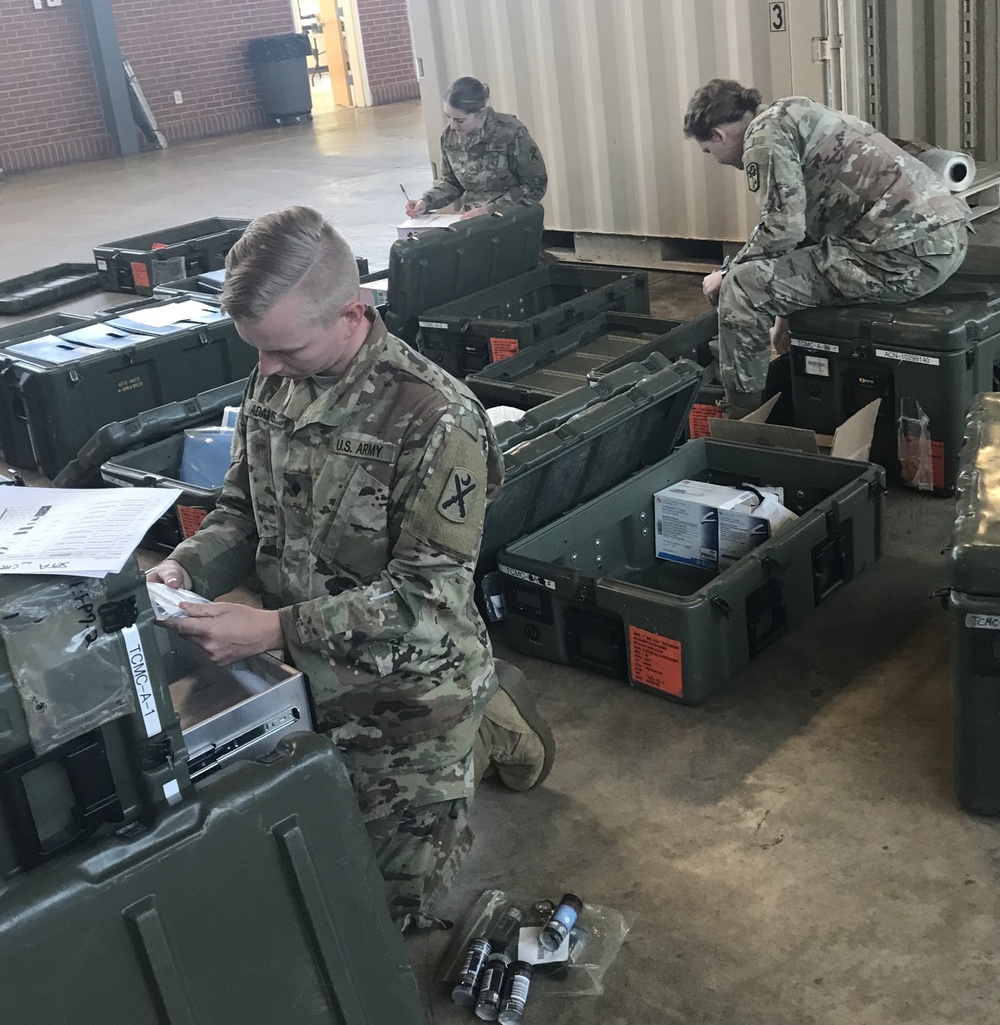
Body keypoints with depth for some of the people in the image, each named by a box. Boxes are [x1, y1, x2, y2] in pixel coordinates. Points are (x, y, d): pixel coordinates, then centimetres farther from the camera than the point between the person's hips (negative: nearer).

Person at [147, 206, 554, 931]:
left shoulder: (435, 420, -26)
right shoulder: (273, 385, -5)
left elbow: (428, 595, -27)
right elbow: (243, 508, 8)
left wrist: (275, 629, -33)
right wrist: (188, 566, -14)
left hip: (403, 694, -6)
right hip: (306, 679, 6)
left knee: (395, 904, 9)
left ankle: (489, 726, 26)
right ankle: (467, 725, 35)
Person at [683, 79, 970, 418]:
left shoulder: (765, 132, -5)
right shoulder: (792, 116, 26)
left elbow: (783, 228, -16)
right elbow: (803, 224, 31)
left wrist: (727, 275, 2)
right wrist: (785, 312, 37)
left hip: (905, 251, -11)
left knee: (742, 288, -9)